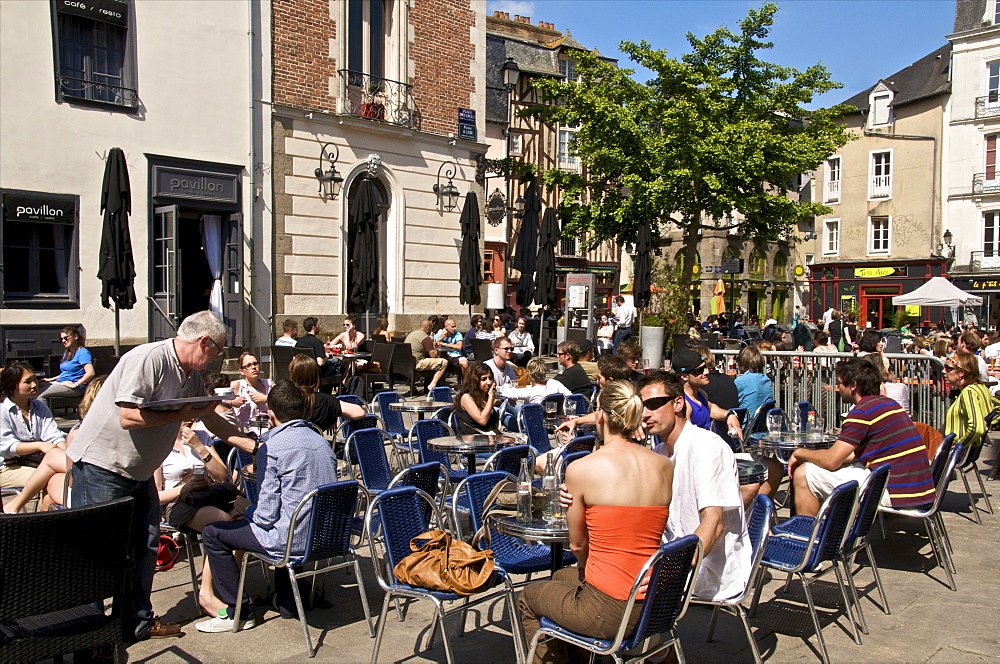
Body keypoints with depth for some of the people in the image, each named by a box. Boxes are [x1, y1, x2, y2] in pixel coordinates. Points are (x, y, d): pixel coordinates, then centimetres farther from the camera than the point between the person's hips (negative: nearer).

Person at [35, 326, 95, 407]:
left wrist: (75, 385, -21)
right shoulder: (66, 353, 23)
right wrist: (51, 379, 18)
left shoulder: (82, 352, -8)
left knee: (39, 394, -22)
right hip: (60, 382, 9)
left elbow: (90, 373, -21)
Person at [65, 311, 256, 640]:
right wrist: (181, 415, -20)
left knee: (145, 544, 10)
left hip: (139, 472, 9)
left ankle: (138, 620, 22)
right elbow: (129, 418, -28)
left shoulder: (191, 376, 7)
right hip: (101, 467, -9)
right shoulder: (147, 360, -22)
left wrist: (252, 445, 16)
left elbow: (212, 420, 18)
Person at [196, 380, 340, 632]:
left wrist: (250, 519, 5)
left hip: (289, 540, -7)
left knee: (213, 533, 9)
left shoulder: (272, 447, -16)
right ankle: (287, 601, 38)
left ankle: (238, 612, 13)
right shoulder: (322, 442, 5)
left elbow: (267, 513, -18)